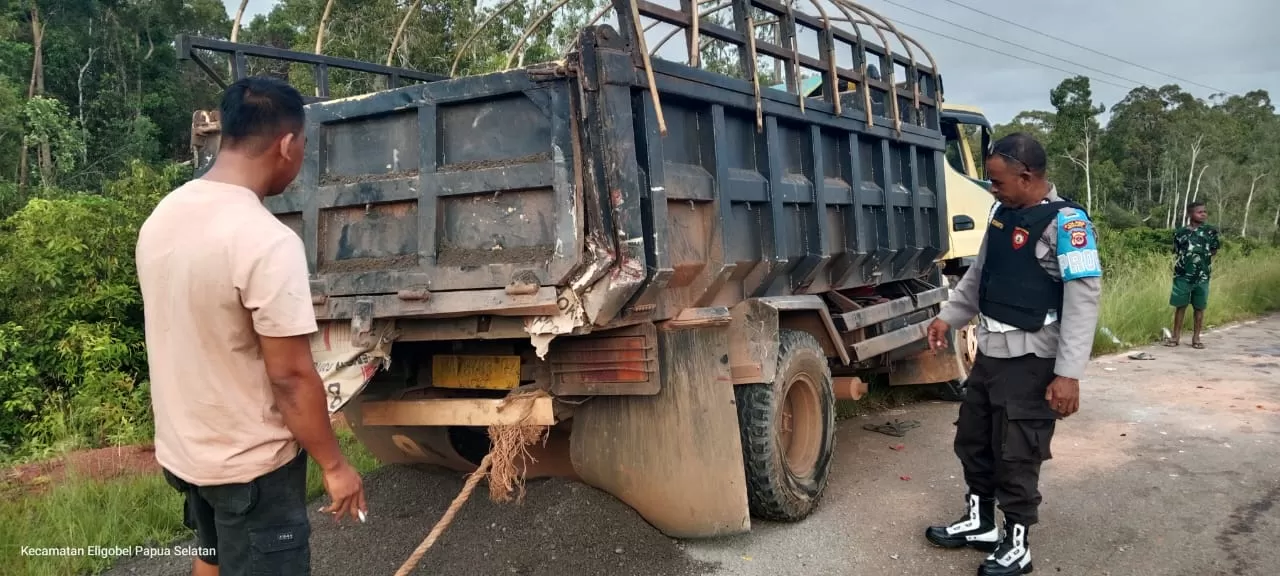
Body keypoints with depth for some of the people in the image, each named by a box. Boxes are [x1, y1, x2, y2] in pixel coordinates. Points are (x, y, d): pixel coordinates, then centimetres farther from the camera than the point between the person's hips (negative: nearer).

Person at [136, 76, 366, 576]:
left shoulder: (161, 217, -2)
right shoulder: (267, 242, -27)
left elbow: (187, 337, 9)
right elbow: (291, 377, -24)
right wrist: (333, 465, -12)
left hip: (182, 449, 8)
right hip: (251, 464, -7)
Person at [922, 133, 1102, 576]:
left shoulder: (1065, 222, -16)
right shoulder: (1003, 214, 9)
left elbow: (1083, 298, -20)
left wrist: (1069, 373, -23)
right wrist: (948, 317, 16)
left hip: (1029, 361, -8)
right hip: (990, 353, 8)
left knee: (1016, 456, 2)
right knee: (972, 441, 18)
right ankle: (979, 522, 36)